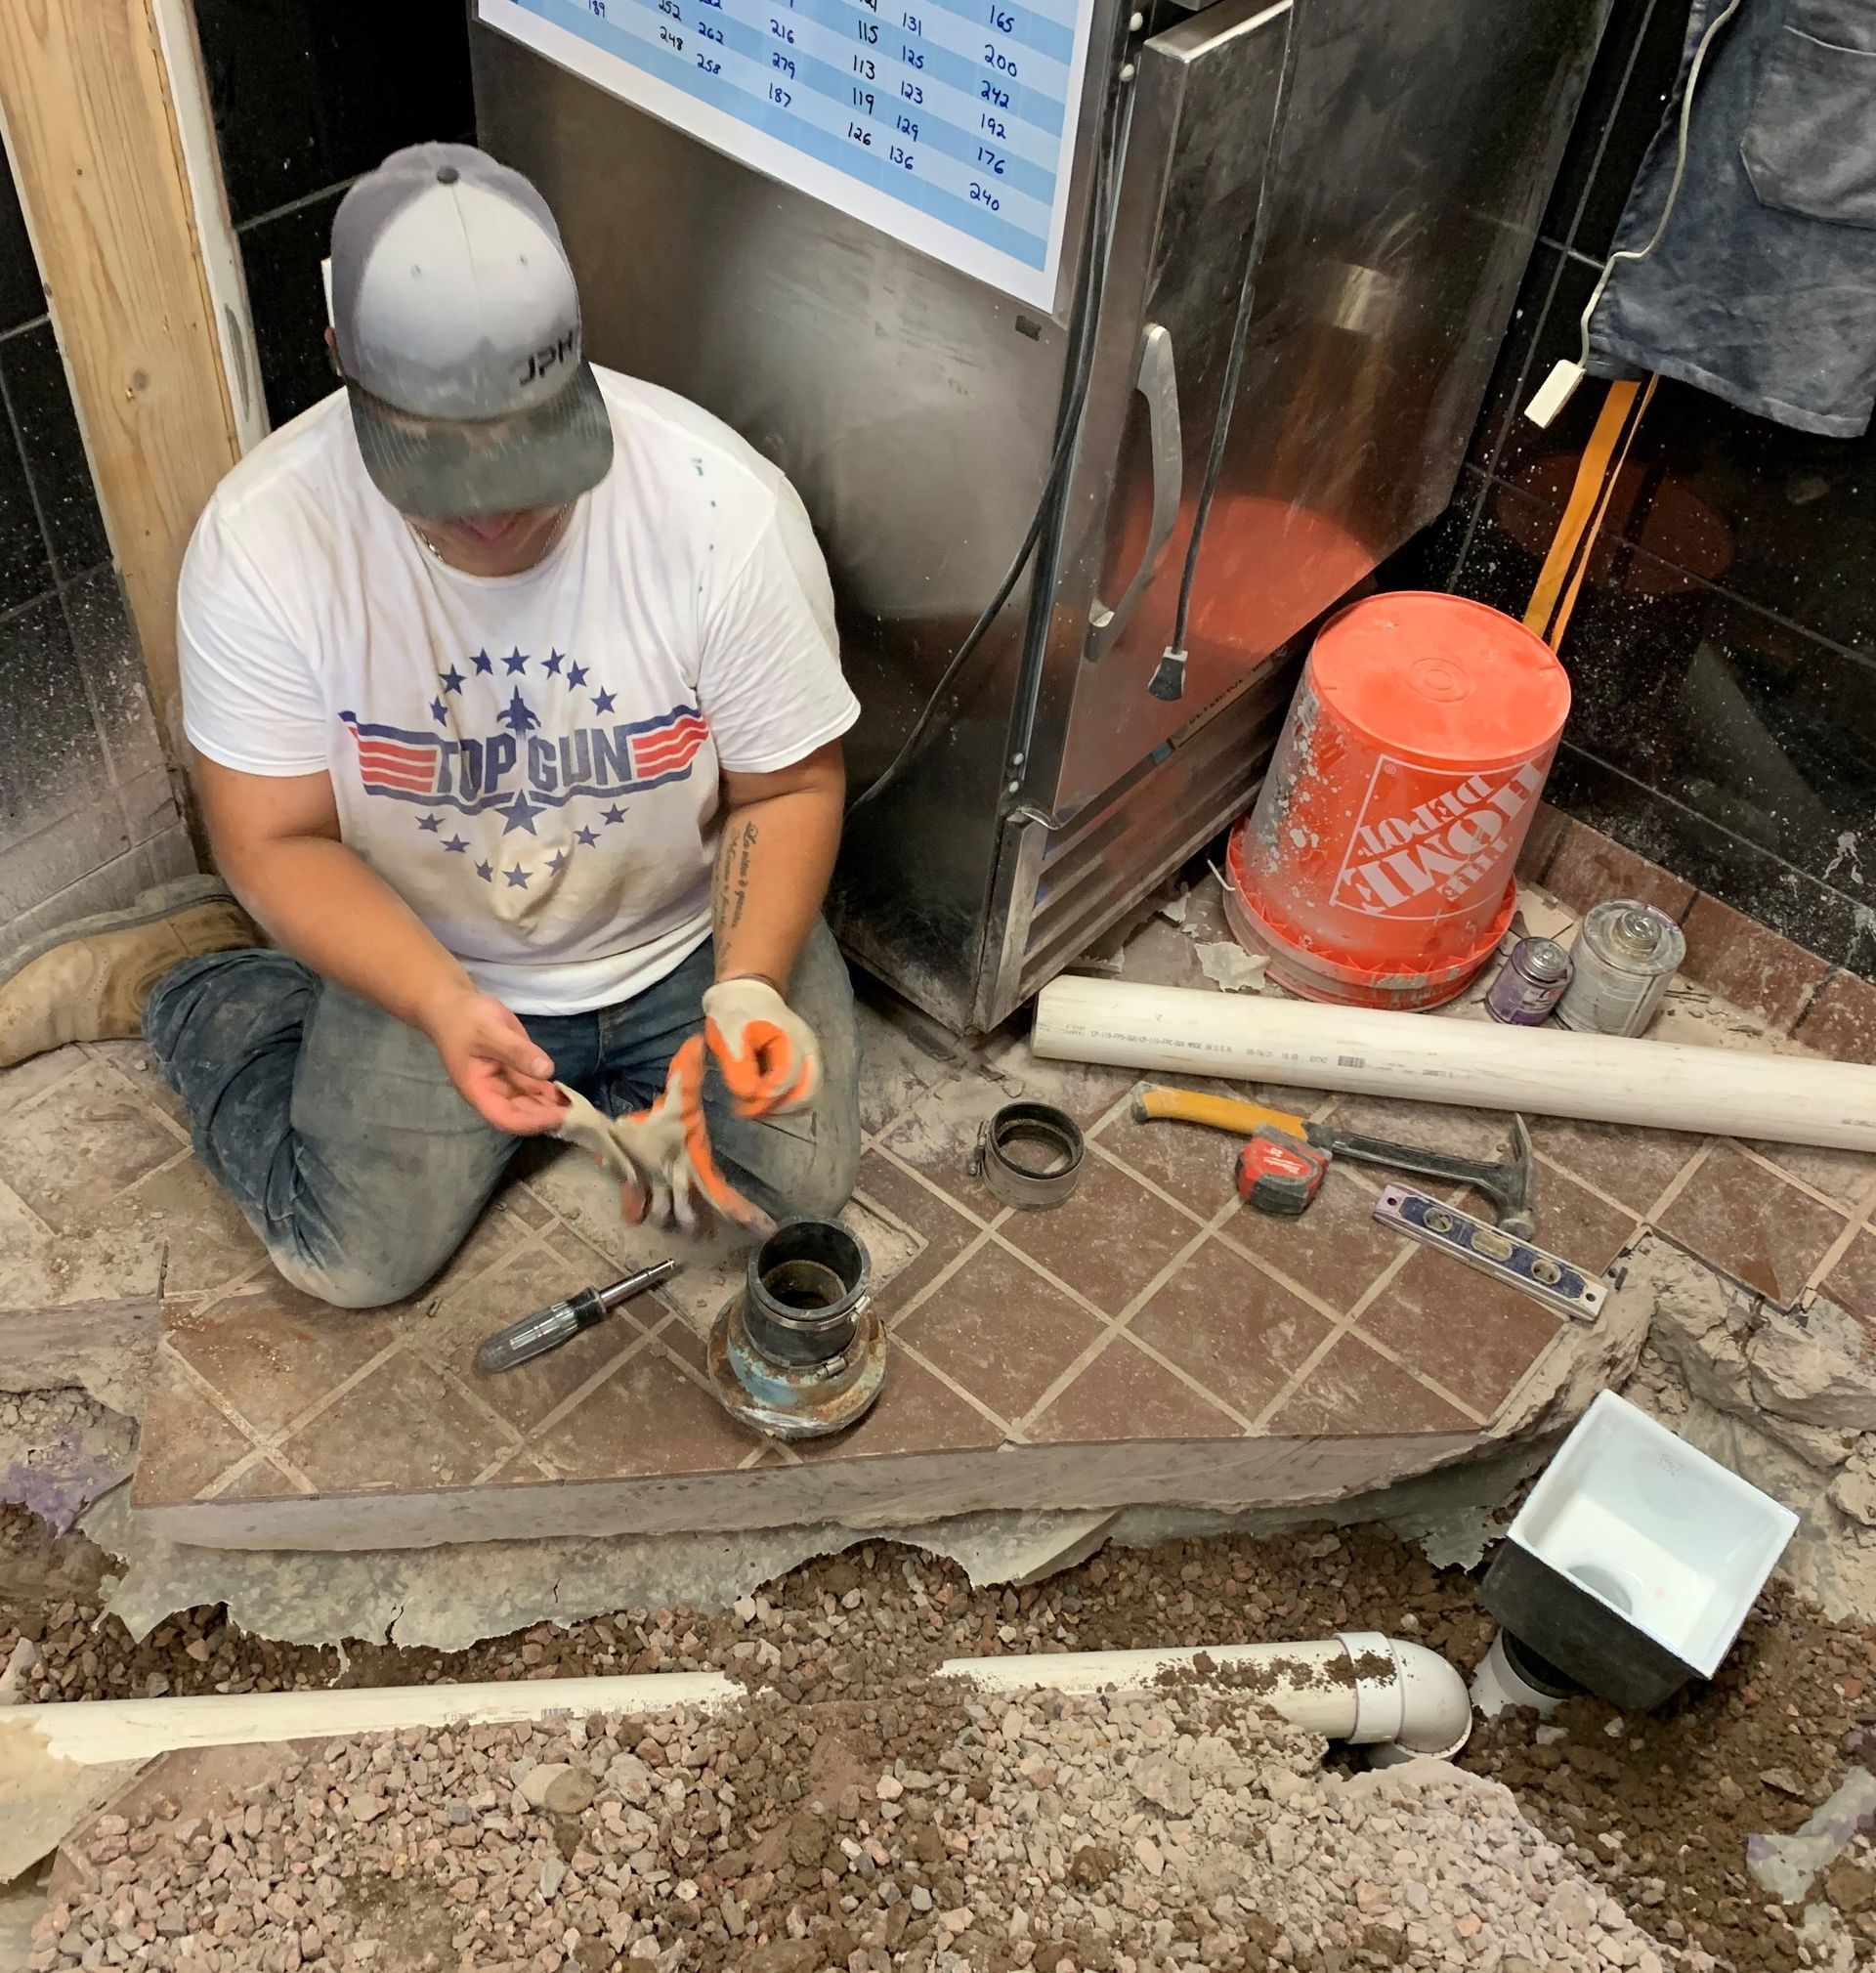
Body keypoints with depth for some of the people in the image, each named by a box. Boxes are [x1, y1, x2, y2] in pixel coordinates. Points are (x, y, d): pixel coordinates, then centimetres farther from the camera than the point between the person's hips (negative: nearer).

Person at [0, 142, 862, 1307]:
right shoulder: (261, 538, -24)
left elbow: (789, 786, -14)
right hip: (430, 957, -1)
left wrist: (749, 981, -30)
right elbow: (280, 840, -15)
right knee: (354, 1259, -5)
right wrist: (441, 1005, -30)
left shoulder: (726, 504, -26)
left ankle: (620, 1073, 18)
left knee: (801, 1184, -10)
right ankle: (188, 973, 20)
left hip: (690, 937, 1)